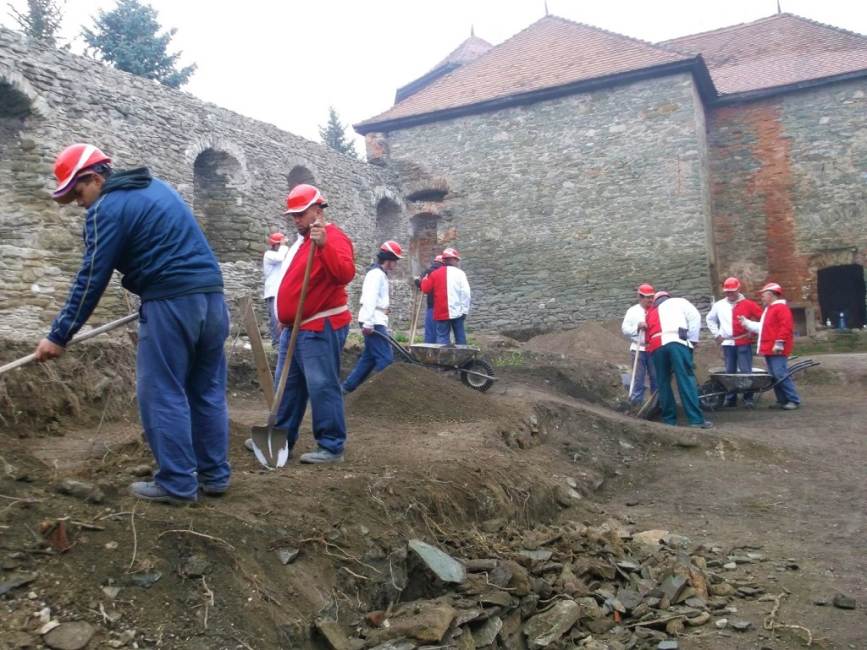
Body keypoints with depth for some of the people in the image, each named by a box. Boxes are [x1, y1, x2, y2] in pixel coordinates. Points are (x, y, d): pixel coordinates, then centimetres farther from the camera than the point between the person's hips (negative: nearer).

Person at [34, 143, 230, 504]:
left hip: (172, 303, -8)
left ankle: (177, 483, 4)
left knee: (162, 394, 1)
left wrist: (59, 335, 0)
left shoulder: (108, 207, -4)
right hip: (211, 296, 8)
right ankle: (214, 475, 18)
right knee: (208, 391, 12)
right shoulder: (157, 187, 21)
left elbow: (91, 279, -6)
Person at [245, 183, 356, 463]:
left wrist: (325, 245, -41)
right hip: (296, 327, 10)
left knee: (322, 387, -9)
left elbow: (345, 274, -30)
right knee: (287, 384, 15)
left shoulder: (333, 237, -11)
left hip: (321, 328, -10)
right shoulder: (303, 239, 20)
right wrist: (286, 319, 25)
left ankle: (332, 447, -2)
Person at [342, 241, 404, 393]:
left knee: (369, 357, 14)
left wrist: (385, 325, 22)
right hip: (373, 322, -11)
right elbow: (370, 300, -22)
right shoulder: (376, 274, -12)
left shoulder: (381, 274, 21)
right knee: (386, 357, -11)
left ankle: (348, 387, 19)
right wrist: (368, 323, -28)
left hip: (377, 321, 11)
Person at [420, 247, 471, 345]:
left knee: (442, 337, 1)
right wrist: (465, 310, -2)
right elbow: (465, 293, -8)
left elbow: (426, 289, 5)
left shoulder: (435, 273, 3)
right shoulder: (460, 273, -2)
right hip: (457, 311, 0)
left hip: (441, 312, 1)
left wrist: (424, 280, 25)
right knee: (460, 337, 10)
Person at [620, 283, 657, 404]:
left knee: (656, 377, 4)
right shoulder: (633, 311, 4)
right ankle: (636, 402, 8)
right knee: (638, 378, 3)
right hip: (638, 349, -1)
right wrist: (637, 326, -15)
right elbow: (625, 329, -1)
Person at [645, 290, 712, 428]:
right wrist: (693, 340, 10)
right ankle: (696, 419, -12)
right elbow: (695, 317, 8)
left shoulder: (650, 312, 35)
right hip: (676, 341, -3)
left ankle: (669, 419, 14)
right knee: (687, 380, -7)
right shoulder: (678, 302, 24)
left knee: (663, 382, 13)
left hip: (656, 346, 4)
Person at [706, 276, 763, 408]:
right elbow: (710, 319, 21)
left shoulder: (747, 304, 0)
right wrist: (716, 334, 12)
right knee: (730, 371, 6)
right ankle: (730, 398, 11)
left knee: (746, 371, -5)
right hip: (727, 343, 3)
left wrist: (753, 331, -1)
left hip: (744, 342, -3)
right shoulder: (719, 305, 9)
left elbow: (762, 317, 1)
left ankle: (748, 398, 1)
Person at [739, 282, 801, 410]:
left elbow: (786, 327, -19)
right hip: (768, 349, 10)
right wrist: (746, 322, 29)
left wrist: (779, 343, -23)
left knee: (781, 375, -13)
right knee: (774, 376, 10)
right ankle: (782, 400, 15)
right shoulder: (768, 309, 22)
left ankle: (794, 400, -7)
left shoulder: (781, 308, -9)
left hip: (777, 350, -10)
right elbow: (763, 328, 29)